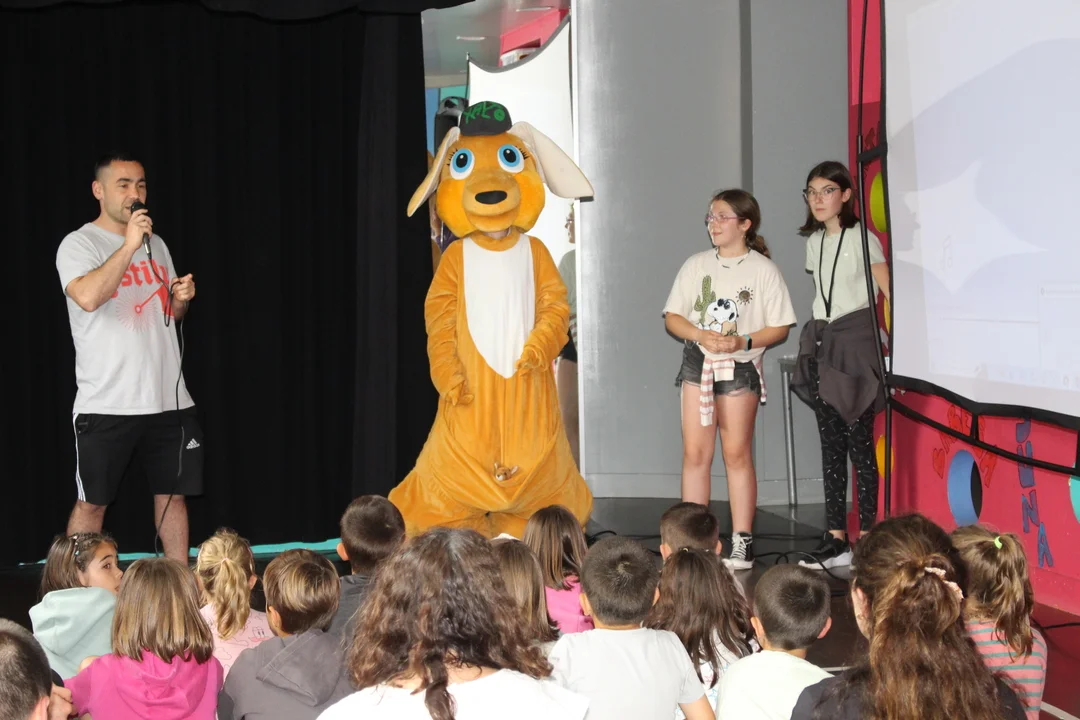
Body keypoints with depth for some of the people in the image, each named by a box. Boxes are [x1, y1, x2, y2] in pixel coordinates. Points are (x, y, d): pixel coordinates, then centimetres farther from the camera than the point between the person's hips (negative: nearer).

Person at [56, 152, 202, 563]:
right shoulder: (79, 244, -5)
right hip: (106, 403, -5)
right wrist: (130, 245, -22)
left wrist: (181, 299, 3)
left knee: (173, 494, 10)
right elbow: (88, 297, -25)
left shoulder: (156, 245, 15)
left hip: (169, 399, 6)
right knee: (92, 502, 1)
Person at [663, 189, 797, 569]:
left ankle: (742, 543, 6)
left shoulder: (763, 269, 0)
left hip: (740, 366, -3)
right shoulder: (696, 265, 9)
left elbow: (780, 327, -2)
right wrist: (701, 335, -12)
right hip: (698, 362, 3)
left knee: (737, 453, 0)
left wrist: (743, 341, -18)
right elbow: (672, 317, 7)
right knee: (695, 453, 1)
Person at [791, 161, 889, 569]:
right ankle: (836, 538, 9)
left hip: (855, 341, -7)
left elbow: (888, 291, -10)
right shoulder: (814, 241, 14)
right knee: (830, 444, 6)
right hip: (822, 344, 7)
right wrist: (818, 340, 13)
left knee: (859, 442, -7)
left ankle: (867, 538, -3)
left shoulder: (861, 239, -6)